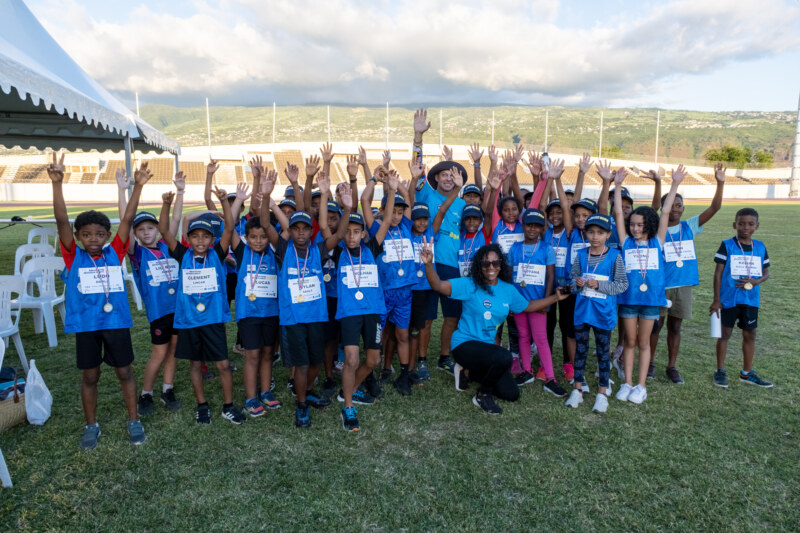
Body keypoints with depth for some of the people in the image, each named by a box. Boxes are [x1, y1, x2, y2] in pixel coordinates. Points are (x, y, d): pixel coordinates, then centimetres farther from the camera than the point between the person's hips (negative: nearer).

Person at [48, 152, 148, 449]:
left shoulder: (114, 254, -1)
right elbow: (62, 221, -15)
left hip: (116, 322, 0)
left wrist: (138, 187, -15)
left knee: (124, 372, 10)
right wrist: (57, 183, -26)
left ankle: (134, 421, 23)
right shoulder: (73, 256, -4)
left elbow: (127, 220, -8)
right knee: (90, 377, 13)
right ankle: (91, 426, 29)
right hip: (85, 325, 0)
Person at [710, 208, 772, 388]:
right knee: (725, 333, 6)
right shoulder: (727, 245, -6)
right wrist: (716, 299, -9)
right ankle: (720, 371, 19)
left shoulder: (760, 247, 4)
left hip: (751, 299, 4)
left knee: (750, 334, 10)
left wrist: (755, 281, -13)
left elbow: (766, 273, 11)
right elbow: (718, 273, -6)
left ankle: (747, 373, 25)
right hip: (729, 299, -3)